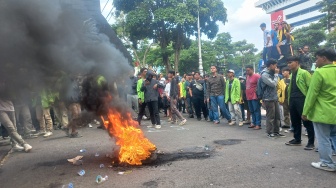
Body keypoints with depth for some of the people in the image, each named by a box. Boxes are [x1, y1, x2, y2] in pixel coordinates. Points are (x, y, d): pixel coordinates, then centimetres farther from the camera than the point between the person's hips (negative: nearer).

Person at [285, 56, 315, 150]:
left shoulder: (304, 73, -7)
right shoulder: (291, 75, 16)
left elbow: (311, 87, -11)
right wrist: (289, 100, 14)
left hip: (302, 100, -8)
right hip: (292, 101, 8)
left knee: (307, 122, 0)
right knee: (295, 121, 14)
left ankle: (311, 142, 9)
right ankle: (297, 140, 26)